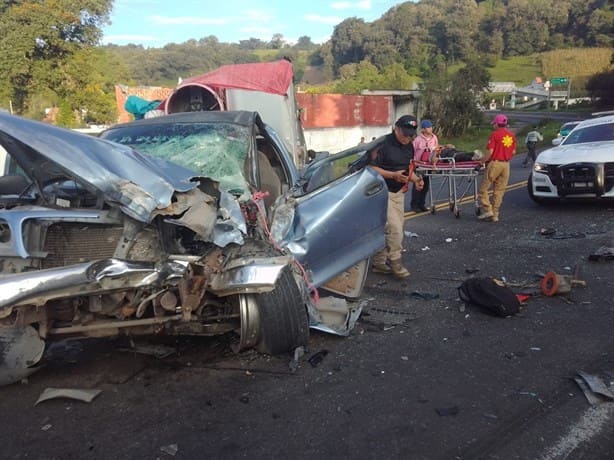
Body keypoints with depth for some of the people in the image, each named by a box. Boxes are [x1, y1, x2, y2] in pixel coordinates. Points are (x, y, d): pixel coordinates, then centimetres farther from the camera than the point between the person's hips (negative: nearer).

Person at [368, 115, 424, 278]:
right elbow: (372, 168, -18)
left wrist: (415, 178, -2)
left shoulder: (409, 146, 8)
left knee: (385, 230, 11)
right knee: (395, 228, -12)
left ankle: (379, 262, 21)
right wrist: (393, 175, -28)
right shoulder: (383, 144, -16)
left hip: (398, 192, 8)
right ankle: (395, 260, 6)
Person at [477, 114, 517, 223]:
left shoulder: (495, 134, -8)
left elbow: (490, 151, -14)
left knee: (483, 188, 3)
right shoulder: (512, 135, 10)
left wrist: (483, 160, 0)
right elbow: (513, 152, 13)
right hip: (506, 165, 6)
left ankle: (488, 210, -5)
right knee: (499, 191, 9)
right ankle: (495, 215, 11)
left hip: (495, 163, -6)